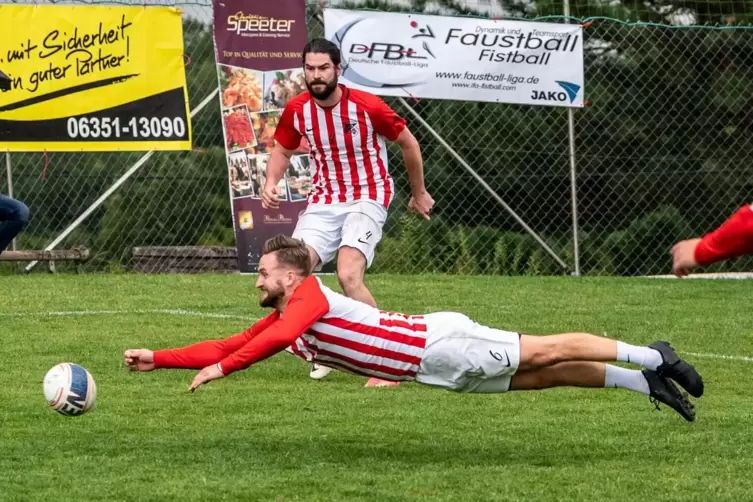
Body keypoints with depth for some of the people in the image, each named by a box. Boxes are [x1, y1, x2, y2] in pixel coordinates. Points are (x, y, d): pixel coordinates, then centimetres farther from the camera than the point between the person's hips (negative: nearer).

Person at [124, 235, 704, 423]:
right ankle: (642, 381, 8)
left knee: (539, 355, -6)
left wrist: (222, 369, -33)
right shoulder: (277, 323, 12)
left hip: (440, 343, -7)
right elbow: (226, 347, 14)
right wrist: (157, 358, 8)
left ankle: (652, 358, -1)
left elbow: (281, 336, -34)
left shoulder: (311, 293, -15)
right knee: (538, 376, 7)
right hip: (434, 369, 7)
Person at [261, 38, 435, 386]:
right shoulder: (297, 110, -4)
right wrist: (271, 182, -4)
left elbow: (408, 143, 0)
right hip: (323, 202, 5)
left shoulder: (367, 106, -16)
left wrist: (419, 193, 11)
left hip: (367, 198, -5)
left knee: (348, 276, -27)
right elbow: (283, 150, 16)